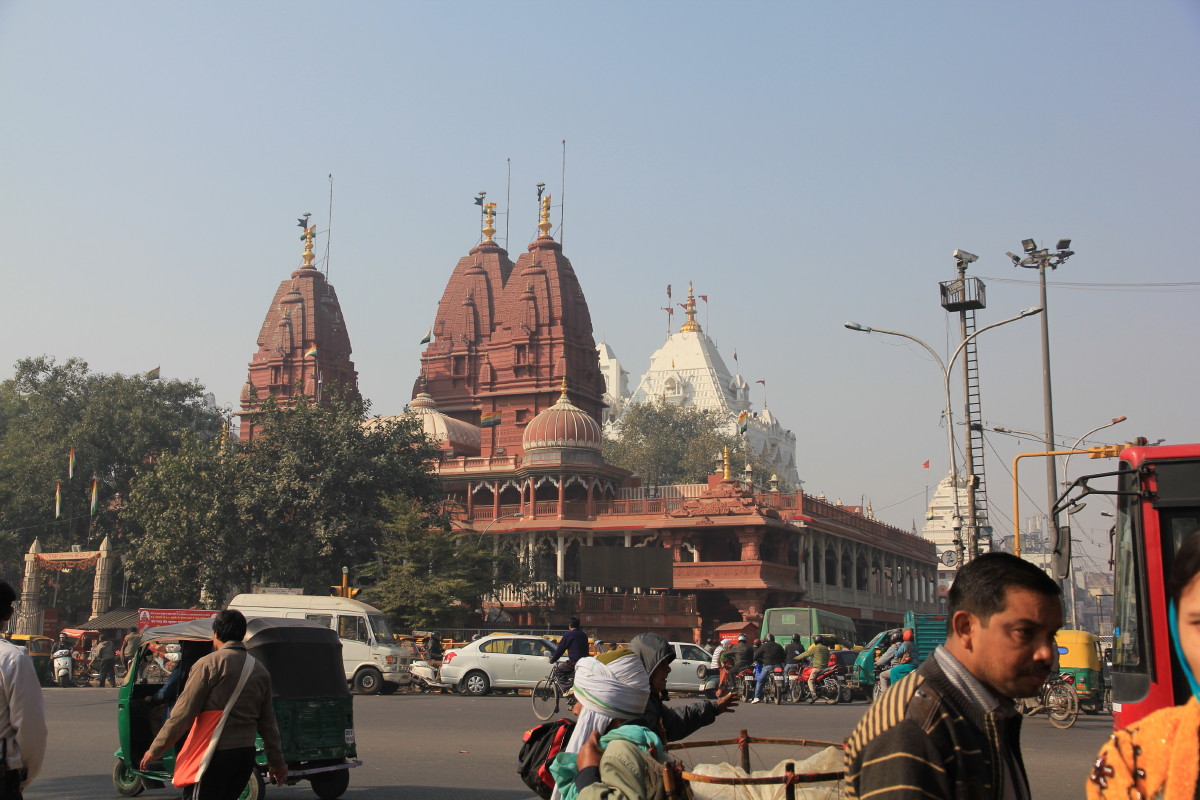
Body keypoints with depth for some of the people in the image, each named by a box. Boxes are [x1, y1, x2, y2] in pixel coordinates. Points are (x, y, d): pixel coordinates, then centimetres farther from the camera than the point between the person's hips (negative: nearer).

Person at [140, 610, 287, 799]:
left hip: (216, 754, -6)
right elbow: (268, 722, 15)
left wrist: (155, 750, -3)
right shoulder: (260, 671, 10)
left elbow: (183, 713, -10)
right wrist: (276, 761, 22)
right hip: (246, 754, 6)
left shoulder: (209, 664, -8)